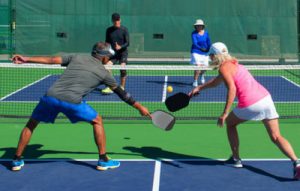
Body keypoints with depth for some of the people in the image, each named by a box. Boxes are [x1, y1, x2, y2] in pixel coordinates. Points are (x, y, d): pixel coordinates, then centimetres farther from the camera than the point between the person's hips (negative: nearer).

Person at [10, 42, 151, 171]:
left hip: (51, 96, 3)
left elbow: (51, 60, 15)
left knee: (31, 124, 24)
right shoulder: (103, 73, 16)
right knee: (97, 121, 20)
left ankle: (17, 160, 25)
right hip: (72, 101, -3)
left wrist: (27, 59, 19)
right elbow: (121, 93, 22)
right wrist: (139, 107, 32)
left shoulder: (76, 57, 21)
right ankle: (103, 160, 20)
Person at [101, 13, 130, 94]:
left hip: (122, 52, -3)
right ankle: (109, 87, -9)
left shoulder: (124, 30, -6)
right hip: (113, 53, 3)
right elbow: (107, 42, 13)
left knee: (122, 69, -16)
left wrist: (120, 47, -26)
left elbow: (127, 43, -9)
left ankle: (122, 87, 1)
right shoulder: (109, 30, 4)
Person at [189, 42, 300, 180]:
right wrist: (199, 88, 39)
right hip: (266, 98, 7)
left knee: (230, 123, 22)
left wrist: (225, 113, -18)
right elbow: (216, 81, 40)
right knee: (276, 137, 4)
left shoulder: (224, 67, -3)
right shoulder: (232, 64, 25)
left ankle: (236, 159, 26)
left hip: (250, 104, -7)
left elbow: (232, 88, -17)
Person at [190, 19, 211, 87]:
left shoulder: (206, 33, 2)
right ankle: (195, 81, 0)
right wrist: (201, 48, -34)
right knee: (198, 66, -17)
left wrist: (208, 49, -18)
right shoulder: (194, 33, -9)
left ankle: (201, 75, 44)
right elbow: (194, 43, -19)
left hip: (205, 53, 4)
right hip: (196, 52, -4)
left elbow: (209, 43, 2)